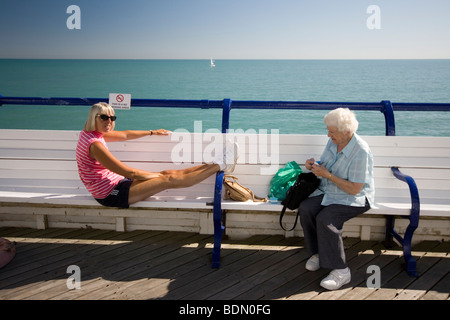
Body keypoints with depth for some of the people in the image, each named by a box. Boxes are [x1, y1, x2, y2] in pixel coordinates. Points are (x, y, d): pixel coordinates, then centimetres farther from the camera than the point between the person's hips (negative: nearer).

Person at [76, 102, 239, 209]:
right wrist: (156, 175, -7)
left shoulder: (90, 133, 7)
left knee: (168, 173, 3)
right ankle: (220, 165, -9)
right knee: (169, 180, -11)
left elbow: (125, 135, 23)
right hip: (110, 195, -10)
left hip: (114, 184, 10)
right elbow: (129, 172, -20)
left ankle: (216, 164, 4)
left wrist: (152, 132, 32)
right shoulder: (94, 144, -23)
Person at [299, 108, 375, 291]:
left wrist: (327, 175, -24)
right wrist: (314, 166, -7)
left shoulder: (361, 152, -23)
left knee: (325, 218, -31)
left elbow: (354, 189, -23)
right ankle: (317, 253, 0)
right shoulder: (333, 141, 1)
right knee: (305, 208, -20)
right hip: (328, 192, 7)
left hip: (354, 198, -7)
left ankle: (340, 271, -18)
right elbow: (325, 168, 16)